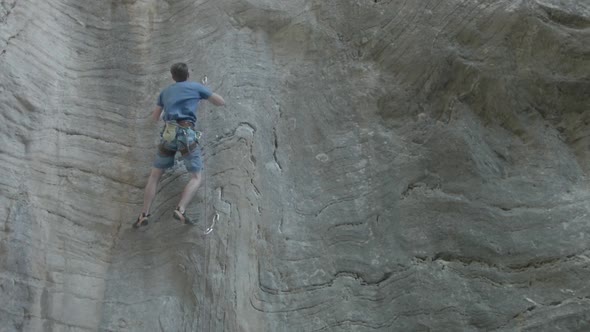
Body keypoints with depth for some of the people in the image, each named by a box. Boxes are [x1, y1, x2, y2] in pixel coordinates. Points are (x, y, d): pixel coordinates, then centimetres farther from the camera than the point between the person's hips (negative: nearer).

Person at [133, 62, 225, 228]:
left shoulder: (165, 92, 24)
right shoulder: (196, 87, 14)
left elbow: (155, 117, 32)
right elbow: (221, 102, 20)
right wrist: (206, 96, 39)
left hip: (168, 133, 3)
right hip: (186, 133, -3)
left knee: (154, 175, 14)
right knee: (196, 177, 1)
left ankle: (144, 214, 2)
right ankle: (180, 209, -22)